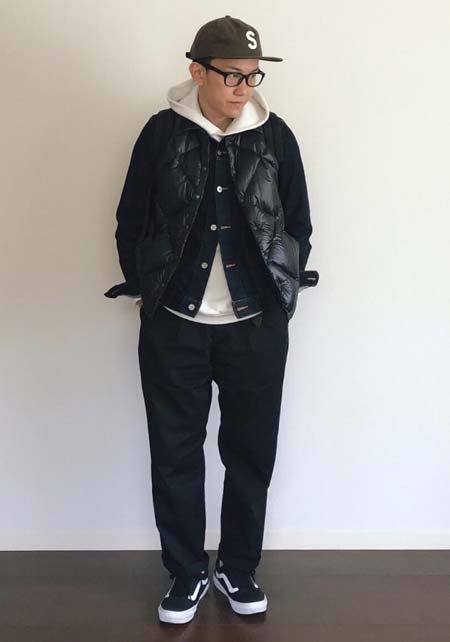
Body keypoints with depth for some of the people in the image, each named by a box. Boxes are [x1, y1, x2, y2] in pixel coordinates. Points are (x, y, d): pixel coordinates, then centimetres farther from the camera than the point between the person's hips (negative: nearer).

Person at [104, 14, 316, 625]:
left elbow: (299, 227, 7)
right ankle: (187, 572, 28)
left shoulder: (276, 135, -1)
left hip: (257, 327, 1)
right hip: (174, 327, 0)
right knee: (175, 453, 7)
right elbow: (130, 222, 5)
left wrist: (281, 294, 4)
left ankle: (239, 568, 31)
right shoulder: (162, 132, -3)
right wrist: (146, 290, 2)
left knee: (251, 451, 10)